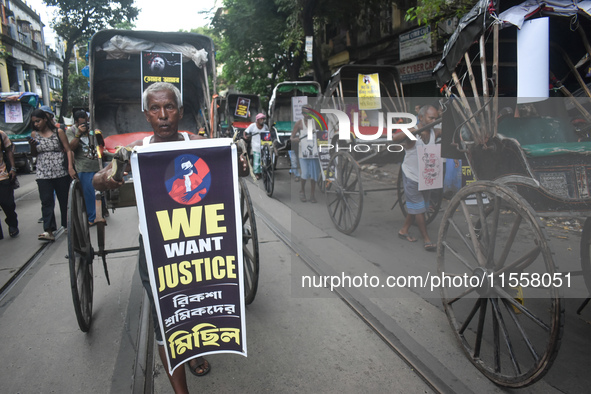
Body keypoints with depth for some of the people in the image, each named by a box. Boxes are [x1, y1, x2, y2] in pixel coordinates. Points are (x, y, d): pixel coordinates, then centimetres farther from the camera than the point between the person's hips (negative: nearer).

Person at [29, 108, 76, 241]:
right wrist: (32, 145, -4)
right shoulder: (34, 134, 9)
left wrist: (70, 167, -12)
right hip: (43, 174, 2)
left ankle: (67, 225, 20)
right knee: (46, 201, -7)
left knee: (64, 199, 6)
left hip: (61, 172, -2)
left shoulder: (58, 132, 1)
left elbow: (68, 150, 0)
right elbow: (34, 154, 17)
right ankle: (49, 230, -11)